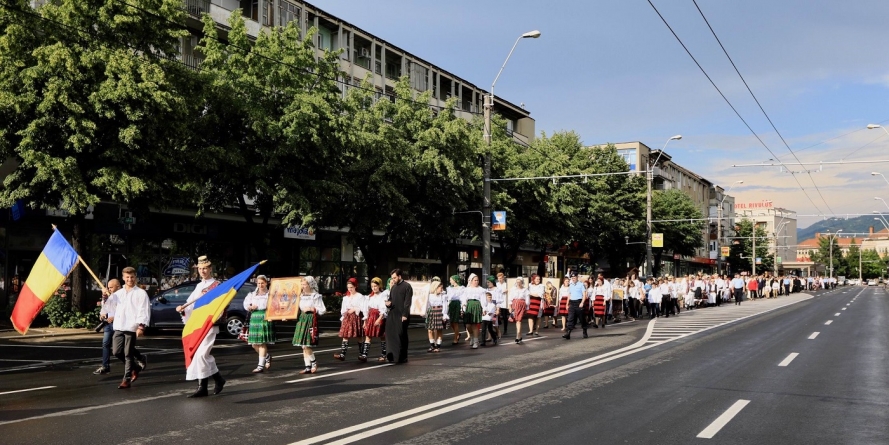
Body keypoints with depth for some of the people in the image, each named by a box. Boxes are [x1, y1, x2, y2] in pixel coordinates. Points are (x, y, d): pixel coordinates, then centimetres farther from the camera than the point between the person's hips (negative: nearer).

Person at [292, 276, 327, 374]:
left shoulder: (316, 296, -6)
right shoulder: (301, 295, 14)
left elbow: (322, 310, -7)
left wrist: (311, 309, -13)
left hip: (311, 320, -7)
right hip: (301, 320, 7)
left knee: (307, 345, -10)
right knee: (304, 346, 6)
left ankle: (314, 364, 9)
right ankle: (308, 367, 11)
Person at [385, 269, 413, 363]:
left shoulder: (407, 286, -4)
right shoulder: (393, 287, 18)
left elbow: (407, 302, -9)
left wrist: (405, 315, -16)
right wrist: (388, 303, 3)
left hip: (402, 315, -6)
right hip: (392, 314, 6)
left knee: (401, 335, -3)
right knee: (390, 334, -1)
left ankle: (402, 357, 5)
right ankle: (394, 354, 7)